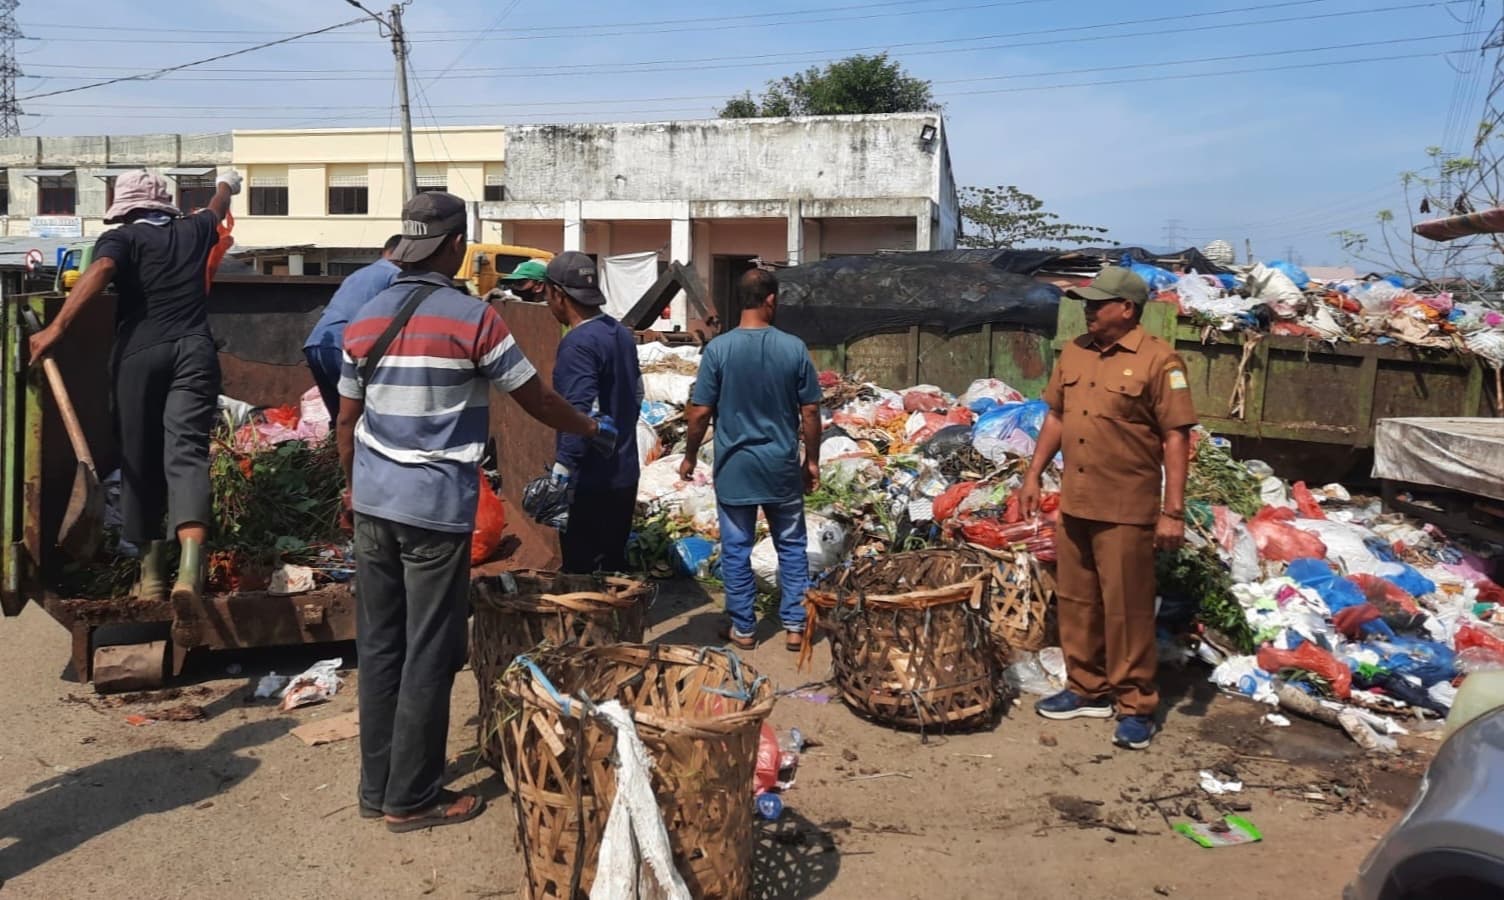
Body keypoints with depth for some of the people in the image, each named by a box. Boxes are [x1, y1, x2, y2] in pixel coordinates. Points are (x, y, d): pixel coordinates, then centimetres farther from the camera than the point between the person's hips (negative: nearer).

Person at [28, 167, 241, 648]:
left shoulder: (121, 238, 8)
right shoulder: (193, 231, 19)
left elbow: (101, 270, -14)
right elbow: (217, 210, 43)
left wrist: (56, 327, -21)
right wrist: (226, 183, 65)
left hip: (140, 353, -1)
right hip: (193, 351, 1)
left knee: (141, 462, 12)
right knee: (186, 454, -12)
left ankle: (151, 573, 23)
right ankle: (189, 572, -34)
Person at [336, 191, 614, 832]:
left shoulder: (366, 318, 7)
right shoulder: (472, 318, -10)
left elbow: (347, 422, 12)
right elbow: (534, 398, -2)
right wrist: (593, 430, 14)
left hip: (373, 503, 6)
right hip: (437, 508, -6)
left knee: (379, 647, 12)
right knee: (429, 655, 3)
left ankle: (376, 787, 23)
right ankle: (412, 799, 12)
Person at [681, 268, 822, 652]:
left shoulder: (718, 349, -10)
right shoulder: (794, 348, -7)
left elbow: (700, 412, -8)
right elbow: (810, 412, -3)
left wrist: (690, 457, 6)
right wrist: (812, 460, 8)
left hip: (734, 467, -1)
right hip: (781, 466, 1)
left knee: (736, 549, 10)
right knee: (792, 545, 15)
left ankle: (743, 628, 18)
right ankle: (794, 626, 17)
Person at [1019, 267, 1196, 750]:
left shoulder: (1158, 360, -12)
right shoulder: (1074, 353, 8)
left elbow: (1176, 437, -13)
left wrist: (1173, 510, -17)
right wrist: (1034, 474, 14)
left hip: (1127, 509, -7)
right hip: (1074, 503, 7)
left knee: (1127, 608, 2)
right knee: (1076, 601, 15)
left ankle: (1135, 706, 15)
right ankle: (1088, 689, 30)